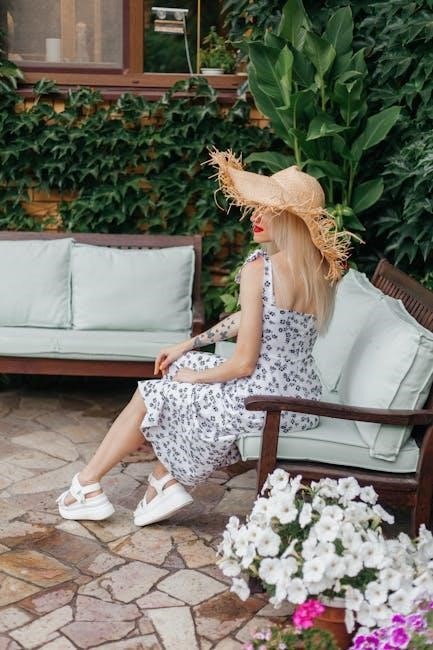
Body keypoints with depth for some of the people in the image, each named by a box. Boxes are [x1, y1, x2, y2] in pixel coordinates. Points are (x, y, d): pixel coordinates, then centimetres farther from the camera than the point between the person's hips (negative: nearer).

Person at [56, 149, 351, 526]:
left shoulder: (260, 268, -20)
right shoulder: (319, 270, 4)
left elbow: (243, 364, -20)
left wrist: (195, 375, 0)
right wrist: (187, 346, 18)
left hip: (264, 401, -8)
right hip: (303, 399, 8)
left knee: (153, 394, 14)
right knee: (185, 366, 23)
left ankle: (88, 485, 29)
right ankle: (166, 482, 22)